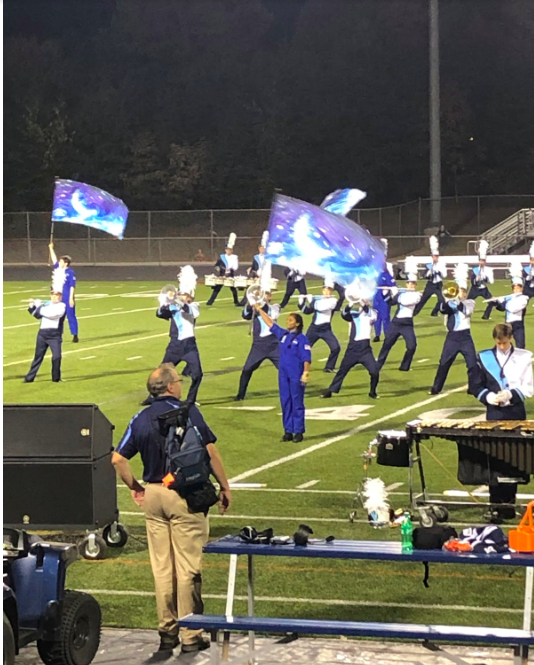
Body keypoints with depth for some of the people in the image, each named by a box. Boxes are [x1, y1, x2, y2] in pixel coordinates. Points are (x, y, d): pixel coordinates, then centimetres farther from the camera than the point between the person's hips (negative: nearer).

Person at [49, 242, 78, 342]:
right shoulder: (57, 269, 10)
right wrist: (51, 248, 24)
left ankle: (75, 336, 3)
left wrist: (71, 298, -16)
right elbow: (54, 259, 23)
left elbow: (72, 286, -12)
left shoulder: (70, 272, -11)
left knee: (71, 316, -2)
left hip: (67, 299, -7)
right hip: (58, 298, 7)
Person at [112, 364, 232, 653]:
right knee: (188, 566, -1)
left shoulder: (140, 419, 5)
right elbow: (210, 452, -10)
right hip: (186, 494, -5)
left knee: (161, 566, 11)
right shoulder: (188, 411, -8)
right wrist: (225, 488, -1)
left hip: (153, 494, 5)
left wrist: (135, 487, 13)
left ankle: (167, 631, 17)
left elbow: (117, 459, 1)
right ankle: (191, 636, 2)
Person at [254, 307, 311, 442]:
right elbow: (270, 323, 21)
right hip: (283, 375, 6)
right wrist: (259, 310, 25)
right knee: (285, 403, 8)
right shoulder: (283, 334, 10)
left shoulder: (302, 338, -8)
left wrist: (306, 373, -23)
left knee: (297, 404, -1)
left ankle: (298, 432, 4)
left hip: (296, 376, -6)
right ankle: (288, 431, 14)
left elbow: (306, 358, -13)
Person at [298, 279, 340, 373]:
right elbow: (307, 311, 9)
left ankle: (329, 367, 4)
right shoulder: (317, 299, 9)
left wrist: (311, 300, -14)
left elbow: (321, 307, -21)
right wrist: (301, 303, -5)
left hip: (326, 329, -3)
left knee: (336, 348, -14)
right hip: (314, 328, 3)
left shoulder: (333, 301, -7)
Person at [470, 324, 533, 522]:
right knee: (495, 461, -3)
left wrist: (510, 395, -14)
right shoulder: (484, 358, 4)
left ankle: (509, 503, 11)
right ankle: (496, 506, 0)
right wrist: (490, 397, -11)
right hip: (494, 413, 0)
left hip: (516, 413, 0)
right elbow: (477, 387, 7)